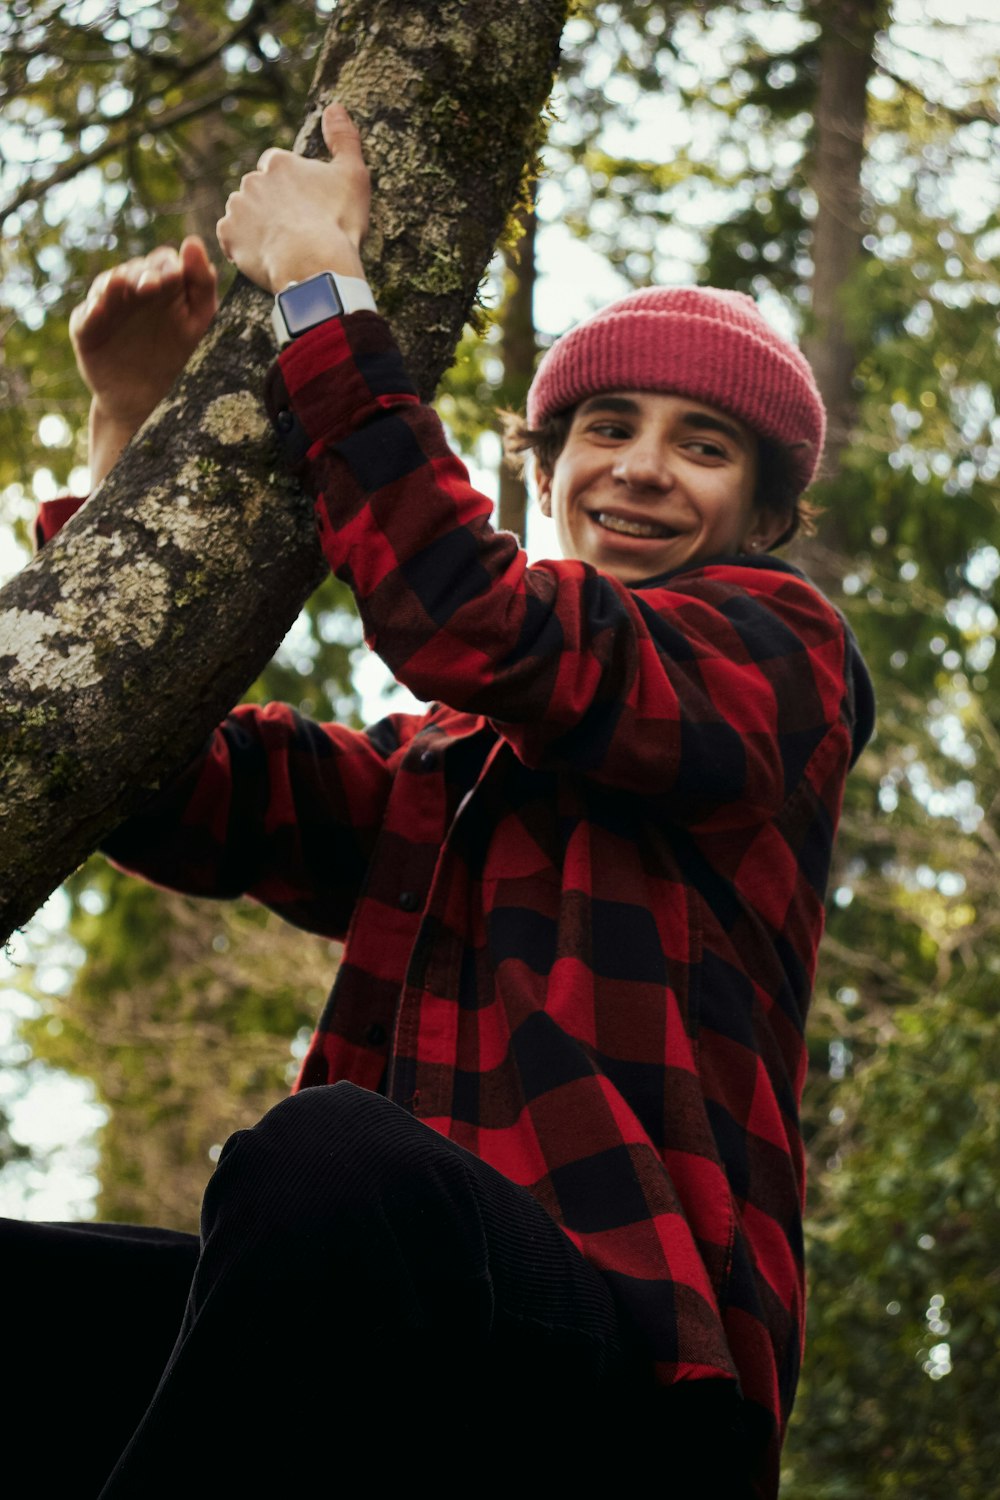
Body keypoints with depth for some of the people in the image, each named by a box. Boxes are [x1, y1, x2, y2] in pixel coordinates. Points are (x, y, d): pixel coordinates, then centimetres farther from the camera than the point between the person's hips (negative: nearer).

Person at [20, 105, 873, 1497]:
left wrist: (321, 288, -2)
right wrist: (132, 432, 11)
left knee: (333, 1153, -38)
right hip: (397, 1328, 6)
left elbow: (479, 627, -8)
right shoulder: (436, 769, 29)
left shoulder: (780, 652, 11)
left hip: (636, 1346, -6)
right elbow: (179, 801, 14)